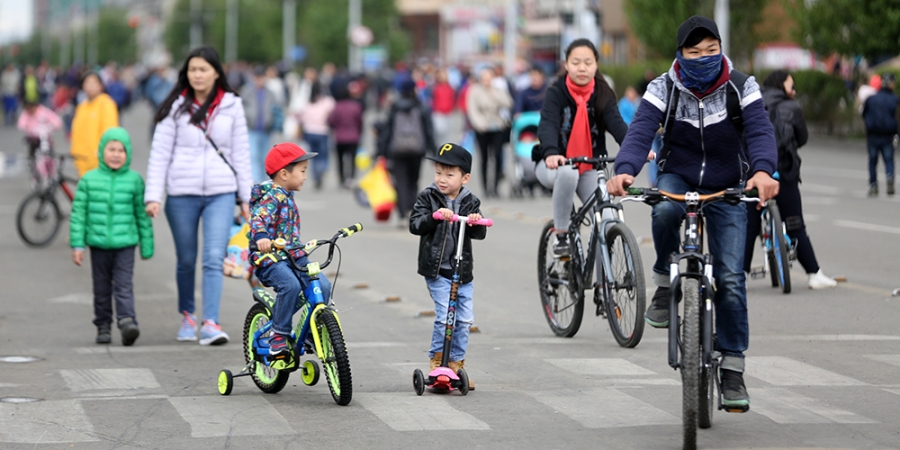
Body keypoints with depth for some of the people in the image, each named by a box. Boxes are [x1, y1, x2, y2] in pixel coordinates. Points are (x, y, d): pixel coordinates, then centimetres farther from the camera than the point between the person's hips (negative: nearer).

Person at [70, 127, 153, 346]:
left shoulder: (134, 180, 2)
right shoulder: (89, 180, 1)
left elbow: (142, 215, 7)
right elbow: (78, 213, 4)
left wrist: (147, 246, 9)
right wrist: (77, 244, -1)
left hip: (125, 243, -1)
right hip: (98, 243, 1)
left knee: (124, 287, -12)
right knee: (102, 289, 10)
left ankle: (127, 322, -21)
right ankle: (103, 327, 19)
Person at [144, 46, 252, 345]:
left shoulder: (231, 105, 5)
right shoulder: (176, 107, 1)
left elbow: (240, 153, 9)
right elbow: (160, 153, -1)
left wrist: (245, 197, 8)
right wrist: (153, 196, -9)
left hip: (221, 194, 0)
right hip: (182, 195, 0)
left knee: (214, 259, -12)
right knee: (186, 261, 11)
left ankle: (211, 324, -16)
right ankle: (187, 316, 30)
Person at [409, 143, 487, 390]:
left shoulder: (470, 202, 4)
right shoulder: (428, 198, -2)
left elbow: (479, 234, -1)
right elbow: (415, 225, -11)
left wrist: (476, 222, -23)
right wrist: (435, 216, -27)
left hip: (463, 270, 3)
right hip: (437, 270, -3)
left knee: (465, 319, 5)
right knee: (444, 316, -13)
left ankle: (456, 363, 18)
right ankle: (437, 360, 3)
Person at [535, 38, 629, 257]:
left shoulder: (602, 95, -5)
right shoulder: (556, 93, -12)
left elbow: (617, 124, -21)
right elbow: (548, 125, -29)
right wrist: (550, 154, -51)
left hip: (590, 167, 3)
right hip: (555, 164, -3)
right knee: (567, 173, -38)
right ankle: (561, 236, -21)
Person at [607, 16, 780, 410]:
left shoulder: (742, 88, -12)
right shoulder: (663, 90, -11)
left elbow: (760, 131, -25)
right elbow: (640, 131, -24)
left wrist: (763, 170, -48)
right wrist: (625, 170, -46)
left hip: (727, 189, 0)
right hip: (677, 176, 0)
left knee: (730, 278, -8)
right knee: (665, 211, -39)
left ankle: (732, 367, 2)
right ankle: (665, 284, -14)